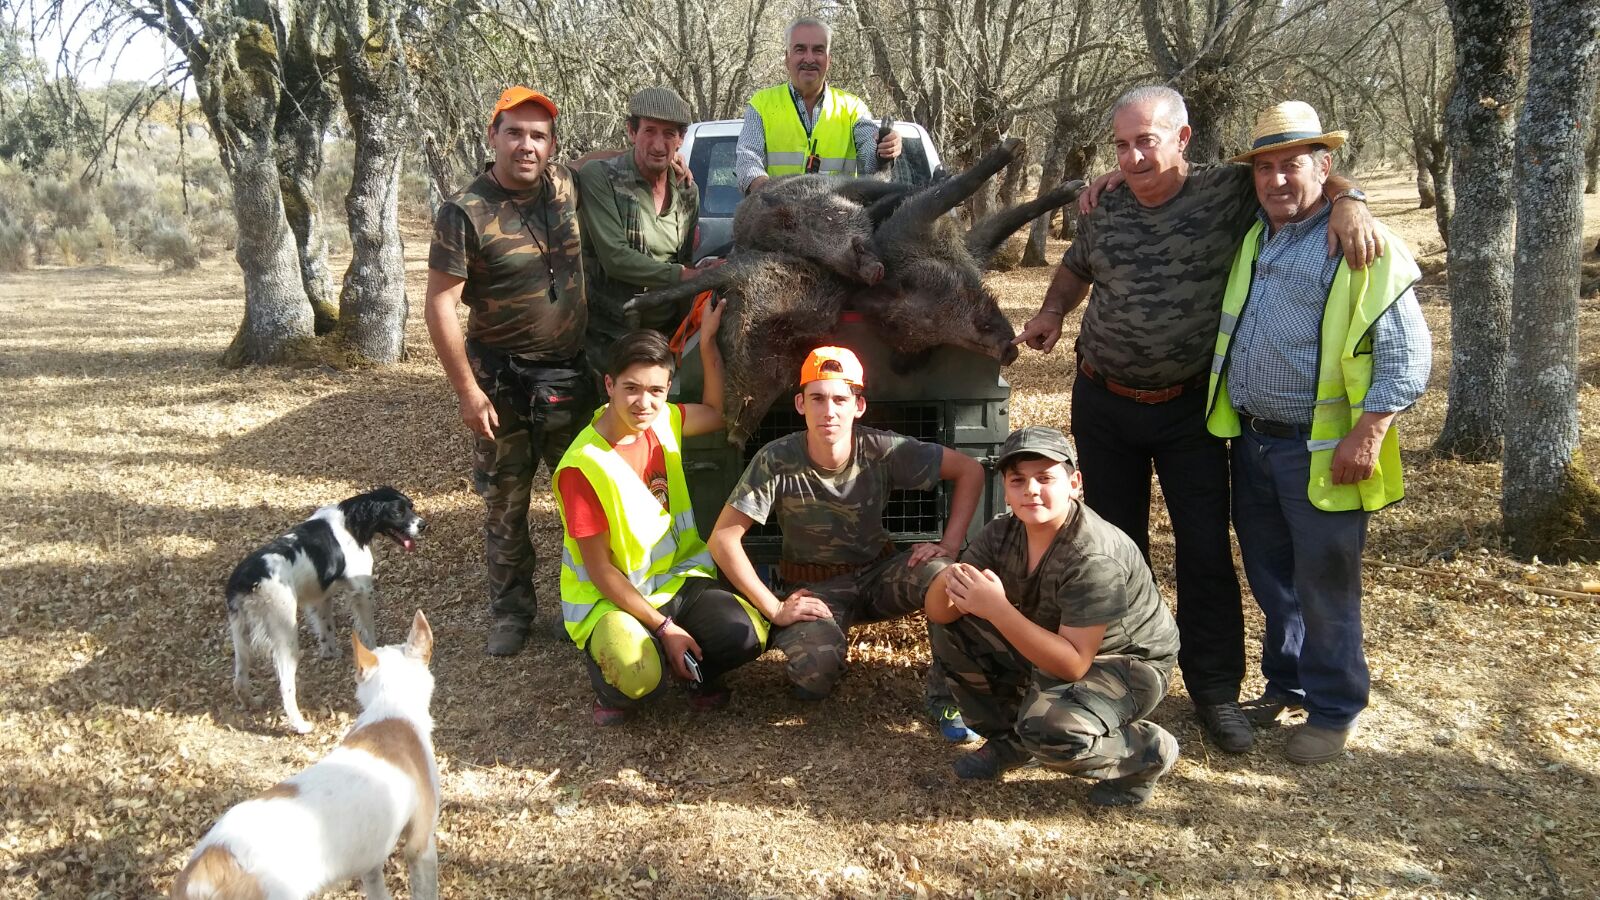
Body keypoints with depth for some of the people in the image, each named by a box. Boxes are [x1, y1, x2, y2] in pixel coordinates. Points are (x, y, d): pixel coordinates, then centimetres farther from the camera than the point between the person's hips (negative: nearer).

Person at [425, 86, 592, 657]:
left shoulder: (564, 187, 1)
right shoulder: (465, 213, -13)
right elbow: (440, 304, -14)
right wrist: (468, 390, -17)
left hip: (571, 376, 4)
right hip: (503, 383, -4)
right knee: (505, 505, 8)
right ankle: (511, 613, 22)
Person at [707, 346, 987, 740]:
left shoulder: (883, 451, -17)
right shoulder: (776, 461, -21)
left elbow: (970, 470, -7)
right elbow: (723, 538, -19)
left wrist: (949, 546, -16)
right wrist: (774, 609, -21)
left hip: (878, 572, 2)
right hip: (814, 588, -1)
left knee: (943, 575, -31)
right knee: (813, 675, -31)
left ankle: (945, 696, -11)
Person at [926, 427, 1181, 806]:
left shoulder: (1093, 559, -32)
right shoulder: (1001, 534, -11)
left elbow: (1073, 665, -33)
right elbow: (939, 612, -11)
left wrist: (997, 608, -41)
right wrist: (949, 583, -35)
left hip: (1126, 662, -7)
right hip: (1051, 646, 7)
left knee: (1046, 726, -35)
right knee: (950, 625, -7)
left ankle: (1145, 752, -3)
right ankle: (1008, 738, 10)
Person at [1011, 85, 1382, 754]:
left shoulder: (1228, 192, -9)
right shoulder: (1104, 209, 1)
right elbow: (1076, 268, 19)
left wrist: (1347, 199, -23)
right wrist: (1052, 312, 2)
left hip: (1189, 408, -3)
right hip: (1104, 403, 3)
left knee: (1205, 551, 1)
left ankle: (1215, 691, 14)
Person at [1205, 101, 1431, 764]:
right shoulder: (1247, 240, 9)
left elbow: (1406, 351, -13)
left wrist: (1368, 433, -19)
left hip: (1320, 452, -6)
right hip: (1250, 440, 6)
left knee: (1325, 586, 3)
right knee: (1269, 574, 18)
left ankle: (1334, 710, 19)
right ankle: (1285, 682, 36)